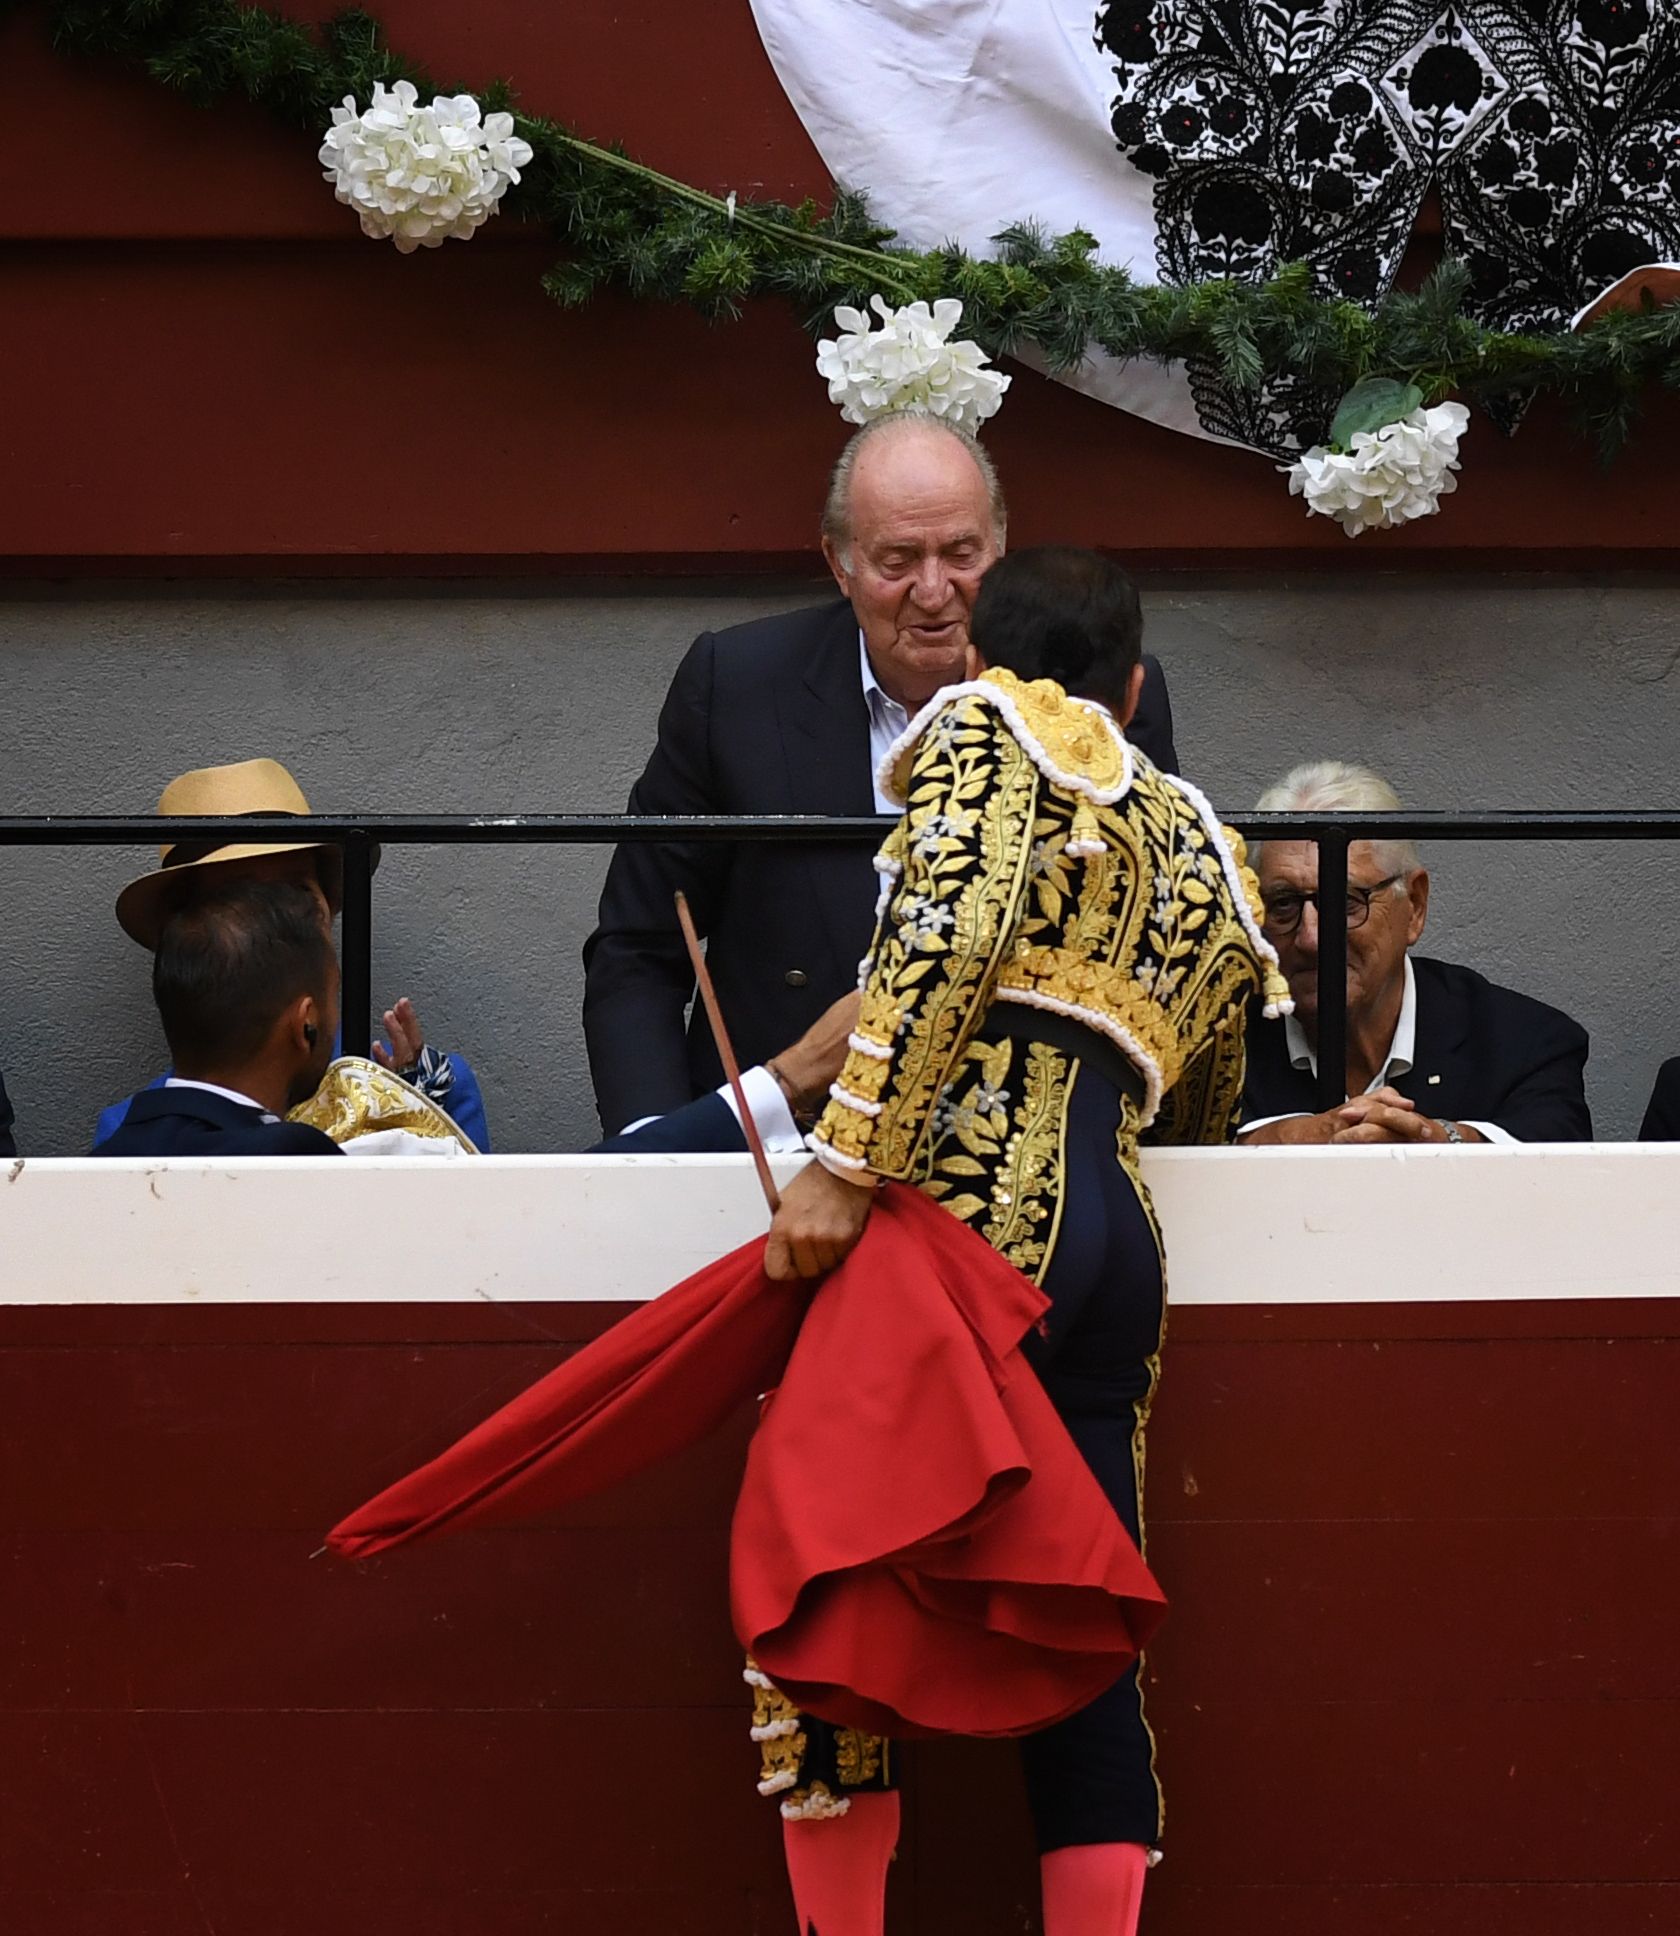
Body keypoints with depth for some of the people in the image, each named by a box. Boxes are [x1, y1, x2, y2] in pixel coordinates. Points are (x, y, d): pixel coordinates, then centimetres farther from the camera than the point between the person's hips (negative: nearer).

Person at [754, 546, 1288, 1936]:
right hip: (1116, 1223, 7)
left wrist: (846, 1164, -16)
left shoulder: (989, 728, 7)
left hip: (974, 1189, -7)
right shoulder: (1200, 843, 26)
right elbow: (1206, 1106, 31)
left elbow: (952, 927, -12)